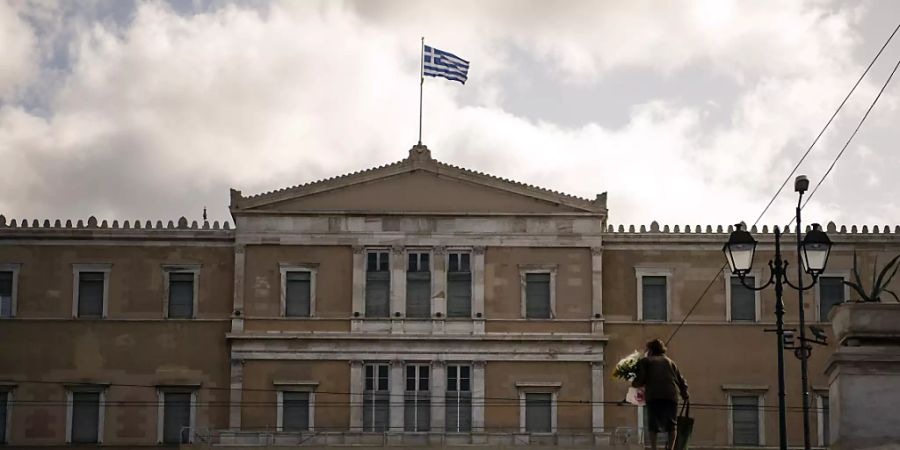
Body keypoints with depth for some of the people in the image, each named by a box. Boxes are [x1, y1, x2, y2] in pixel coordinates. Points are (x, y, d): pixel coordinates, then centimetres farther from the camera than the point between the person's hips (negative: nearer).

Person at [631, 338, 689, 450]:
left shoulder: (645, 361, 15)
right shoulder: (670, 361, 25)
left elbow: (640, 379, 2)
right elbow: (681, 380, 23)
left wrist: (634, 383, 22)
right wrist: (685, 394, 33)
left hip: (654, 396, -2)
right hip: (671, 395, 2)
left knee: (652, 424, 1)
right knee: (671, 425, 7)